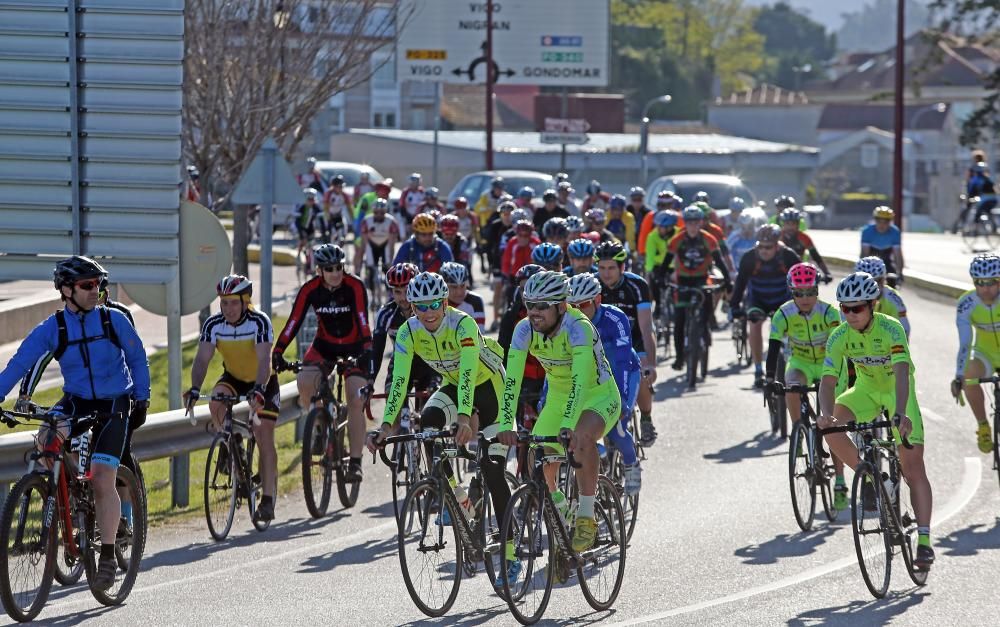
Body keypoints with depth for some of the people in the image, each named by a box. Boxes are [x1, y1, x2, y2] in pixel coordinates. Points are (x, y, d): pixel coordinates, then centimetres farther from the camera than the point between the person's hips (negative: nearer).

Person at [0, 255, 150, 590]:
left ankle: (108, 556, -4)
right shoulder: (51, 329, -7)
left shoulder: (114, 320, -6)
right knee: (47, 441, -29)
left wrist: (141, 400, 0)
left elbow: (138, 359, 5)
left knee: (102, 479, -13)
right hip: (76, 401, 2)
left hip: (114, 403, -2)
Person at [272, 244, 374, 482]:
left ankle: (355, 462, -9)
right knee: (304, 382, -26)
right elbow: (294, 322, -18)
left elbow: (363, 321, -30)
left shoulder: (355, 286, -21)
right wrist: (277, 352, -29)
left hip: (353, 348, -2)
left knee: (356, 402, -15)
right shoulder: (310, 289, -14)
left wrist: (367, 350, -44)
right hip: (324, 346, 2)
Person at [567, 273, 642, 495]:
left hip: (624, 373, -4)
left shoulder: (615, 319, -32)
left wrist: (621, 400, -50)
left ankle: (631, 465, 9)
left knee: (615, 428, -20)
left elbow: (622, 362, -39)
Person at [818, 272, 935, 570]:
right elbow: (828, 379, -26)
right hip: (866, 388, 3)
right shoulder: (839, 337, -18)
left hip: (897, 389, -3)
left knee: (913, 465, -10)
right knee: (831, 427, -26)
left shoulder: (890, 329, -29)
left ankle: (924, 541, -10)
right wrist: (826, 414, -46)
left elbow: (902, 373, -41)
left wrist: (900, 414, -56)